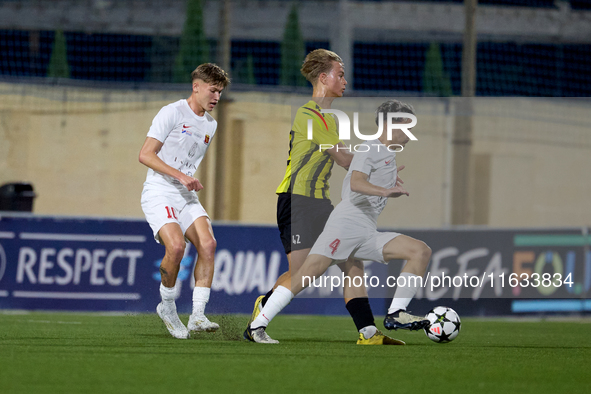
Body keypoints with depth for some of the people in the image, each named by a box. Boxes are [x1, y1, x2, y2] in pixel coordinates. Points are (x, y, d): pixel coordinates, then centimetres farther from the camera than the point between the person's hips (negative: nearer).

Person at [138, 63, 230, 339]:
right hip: (159, 193, -7)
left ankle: (197, 316, -16)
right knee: (176, 246, -27)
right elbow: (145, 155, -12)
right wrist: (180, 175, -20)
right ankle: (167, 306, -2)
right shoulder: (172, 113, -7)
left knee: (208, 244, -17)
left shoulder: (210, 124, 16)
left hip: (187, 197, 7)